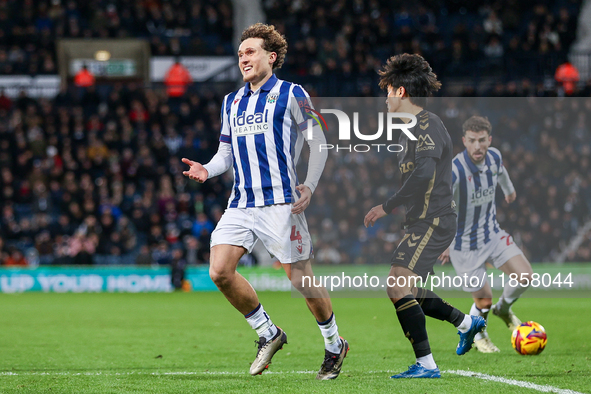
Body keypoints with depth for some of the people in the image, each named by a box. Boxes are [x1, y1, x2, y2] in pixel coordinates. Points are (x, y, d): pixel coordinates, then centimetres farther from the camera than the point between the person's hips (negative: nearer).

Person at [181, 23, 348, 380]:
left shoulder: (290, 94, -1)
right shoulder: (232, 102, 17)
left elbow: (318, 140, 2)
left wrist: (310, 185, -8)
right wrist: (208, 170, 0)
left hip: (280, 201, -6)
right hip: (241, 203, 6)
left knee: (301, 278, -3)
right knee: (219, 271, -11)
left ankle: (335, 344, 20)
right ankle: (268, 334, 8)